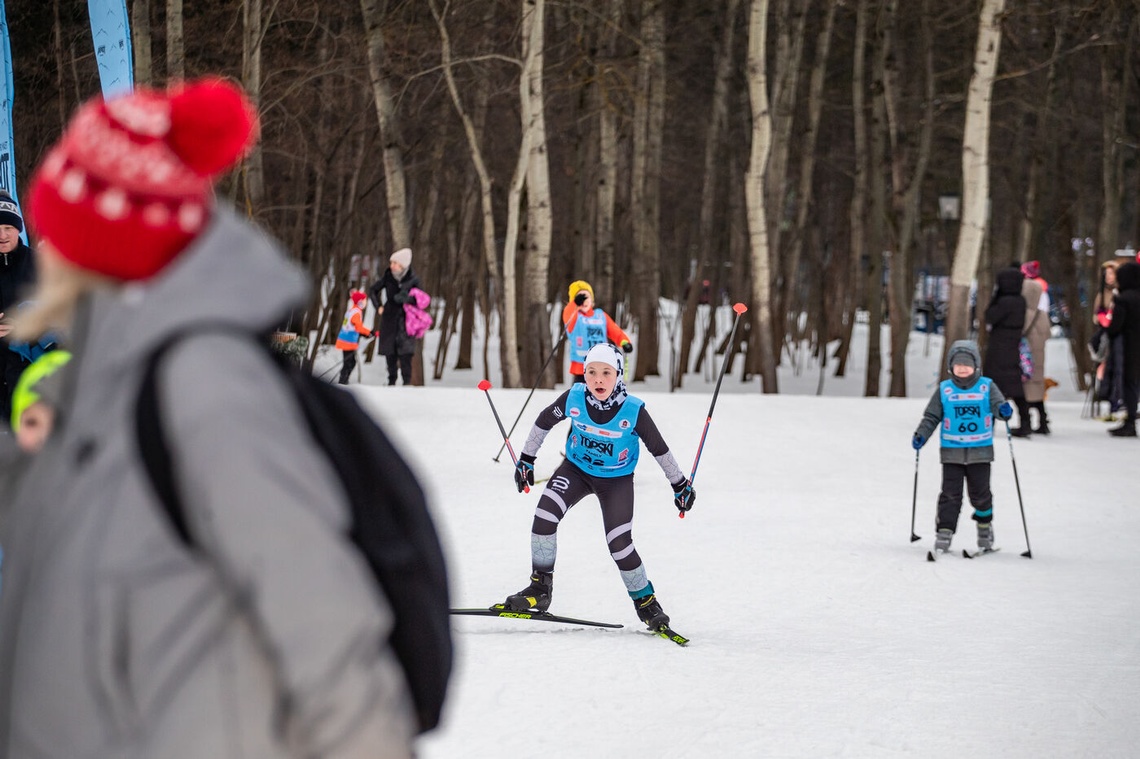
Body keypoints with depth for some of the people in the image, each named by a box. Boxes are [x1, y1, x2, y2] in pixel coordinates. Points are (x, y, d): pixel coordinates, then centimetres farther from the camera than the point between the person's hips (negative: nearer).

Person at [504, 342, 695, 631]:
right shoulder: (574, 398, -22)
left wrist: (680, 484, 1)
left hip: (617, 480, -2)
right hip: (576, 469, 2)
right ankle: (540, 587, -5)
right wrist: (526, 459, 7)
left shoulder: (633, 411, -26)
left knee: (619, 544, -12)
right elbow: (544, 421, -2)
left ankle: (645, 601, 12)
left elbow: (659, 448, -11)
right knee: (544, 515, -20)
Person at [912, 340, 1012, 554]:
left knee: (980, 493, 6)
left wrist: (1004, 409, -33)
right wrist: (921, 435, -8)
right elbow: (931, 416, 5)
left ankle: (985, 526, 27)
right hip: (952, 451, 0)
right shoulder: (944, 390, 2)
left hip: (980, 451, 0)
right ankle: (944, 531, 1)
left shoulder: (986, 387, 1)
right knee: (950, 493, -3)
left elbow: (997, 402, -10)